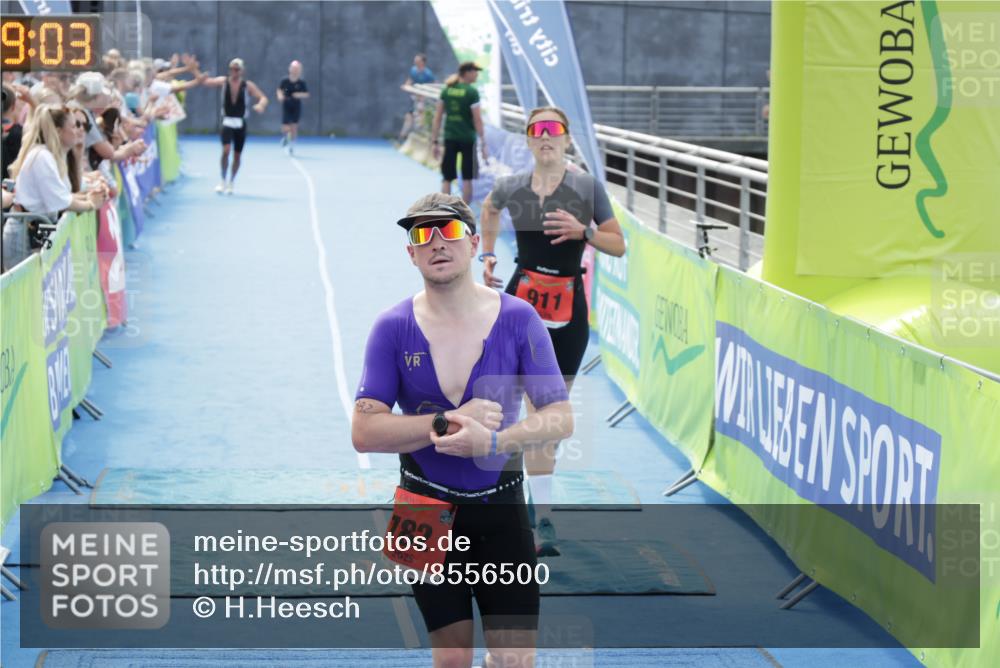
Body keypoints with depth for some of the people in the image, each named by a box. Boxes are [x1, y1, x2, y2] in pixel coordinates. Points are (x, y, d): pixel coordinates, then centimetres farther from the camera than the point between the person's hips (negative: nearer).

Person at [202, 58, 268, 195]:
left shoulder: (247, 85, -4)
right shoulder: (223, 81, -1)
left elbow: (263, 98, -8)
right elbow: (205, 81, -10)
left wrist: (260, 105, -30)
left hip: (240, 123, 1)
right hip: (227, 122, -1)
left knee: (237, 155, 8)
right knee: (225, 150, -18)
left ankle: (231, 183, 27)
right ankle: (223, 180, 0)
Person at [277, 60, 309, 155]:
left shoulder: (301, 82, -7)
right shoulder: (285, 81, -6)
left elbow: (306, 94, 1)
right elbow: (279, 90, 10)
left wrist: (300, 95, -19)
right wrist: (280, 96, -10)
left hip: (296, 108, 0)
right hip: (286, 107, 0)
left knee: (294, 127, 1)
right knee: (285, 128, -6)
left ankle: (291, 145, 20)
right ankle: (285, 137, 31)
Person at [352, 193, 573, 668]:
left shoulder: (518, 319, -6)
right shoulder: (393, 328, -7)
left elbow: (560, 418, -10)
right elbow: (364, 433, -14)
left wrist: (492, 441, -27)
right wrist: (448, 423, -24)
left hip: (501, 508, 0)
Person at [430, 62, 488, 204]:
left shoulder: (446, 90, 4)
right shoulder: (471, 92, -9)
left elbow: (437, 117, 4)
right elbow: (477, 119, -11)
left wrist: (434, 142, 8)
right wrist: (483, 143, -7)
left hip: (450, 138, 3)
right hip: (467, 139, -3)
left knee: (447, 178, 6)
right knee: (467, 178, 9)